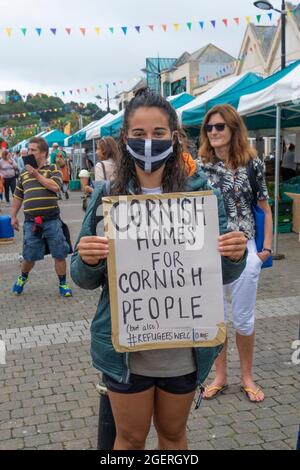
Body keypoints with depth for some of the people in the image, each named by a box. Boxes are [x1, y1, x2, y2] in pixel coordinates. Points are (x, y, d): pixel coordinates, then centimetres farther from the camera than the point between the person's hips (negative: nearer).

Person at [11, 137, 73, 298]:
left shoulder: (53, 169, 2)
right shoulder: (24, 173, 13)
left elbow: (55, 187, -17)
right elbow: (17, 197, 19)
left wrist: (37, 175, -11)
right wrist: (13, 216, 15)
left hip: (52, 221, -2)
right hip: (31, 222, 3)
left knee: (59, 255, 3)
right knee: (29, 256, 8)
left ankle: (62, 284, 18)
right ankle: (22, 278, 36)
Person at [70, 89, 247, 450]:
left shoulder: (199, 192, -5)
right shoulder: (105, 196, -5)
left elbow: (221, 274, 1)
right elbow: (84, 279, 0)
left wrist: (235, 257, -20)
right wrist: (87, 260, -22)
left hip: (185, 348, 1)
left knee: (173, 433, 22)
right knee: (130, 438, 17)